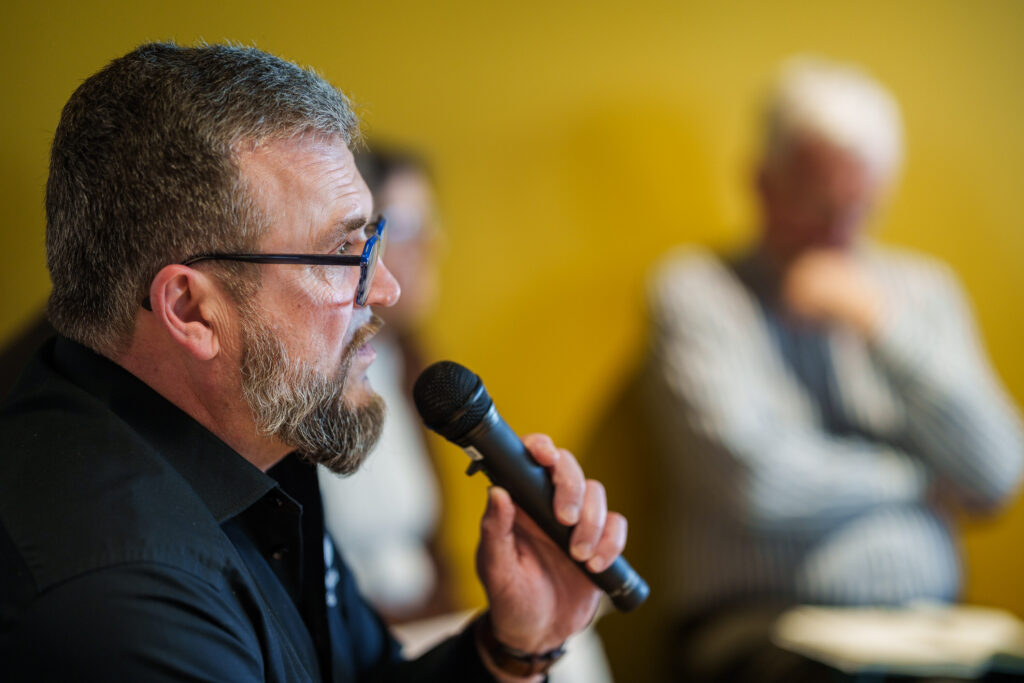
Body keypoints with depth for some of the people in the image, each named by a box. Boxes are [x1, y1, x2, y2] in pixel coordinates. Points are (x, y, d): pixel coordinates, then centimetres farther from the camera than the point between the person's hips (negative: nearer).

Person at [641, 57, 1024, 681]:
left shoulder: (923, 290, 15)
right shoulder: (695, 291, 1)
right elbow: (758, 481, -12)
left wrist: (884, 325, -5)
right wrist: (921, 480, 3)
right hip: (764, 625, -5)